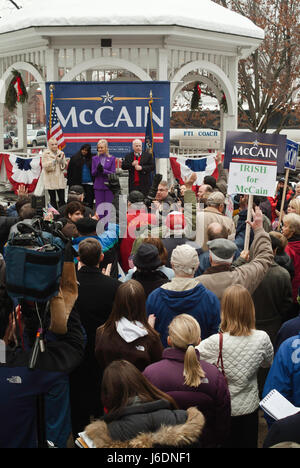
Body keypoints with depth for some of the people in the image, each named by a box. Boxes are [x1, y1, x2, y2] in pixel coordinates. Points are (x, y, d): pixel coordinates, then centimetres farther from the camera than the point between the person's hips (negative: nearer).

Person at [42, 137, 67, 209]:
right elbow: (45, 166, -11)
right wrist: (54, 160, -17)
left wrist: (62, 159, -10)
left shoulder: (61, 153, 10)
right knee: (53, 199, 3)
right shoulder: (46, 154, -1)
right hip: (50, 181, -3)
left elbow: (65, 166, 8)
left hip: (60, 180, 3)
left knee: (62, 199, -1)